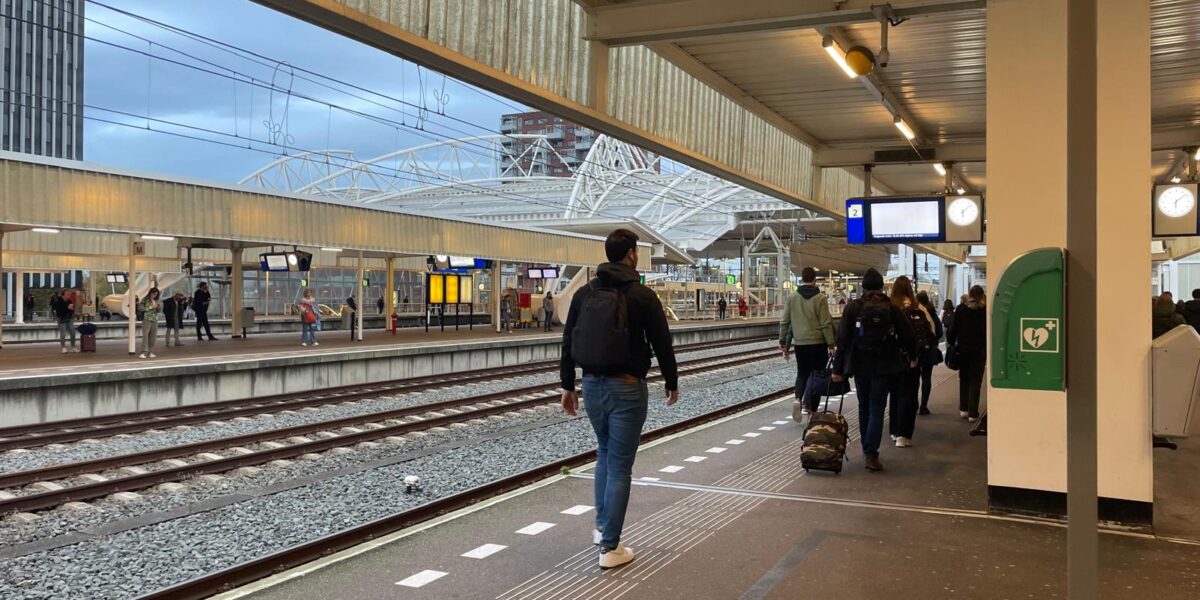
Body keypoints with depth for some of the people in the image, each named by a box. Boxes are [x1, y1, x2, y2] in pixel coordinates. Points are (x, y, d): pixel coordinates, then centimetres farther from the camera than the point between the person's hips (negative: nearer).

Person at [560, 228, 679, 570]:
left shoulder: (584, 294, 5)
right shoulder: (643, 295, -9)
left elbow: (568, 342, 7)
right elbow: (662, 343, -6)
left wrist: (568, 385, 15)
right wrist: (672, 383, 8)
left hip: (592, 384, 5)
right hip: (626, 387, -5)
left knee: (605, 454, 26)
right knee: (620, 466, 0)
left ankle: (603, 527, 29)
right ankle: (610, 547, 4)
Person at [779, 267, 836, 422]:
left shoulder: (792, 298, 1)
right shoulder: (820, 298, -9)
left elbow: (785, 322, 4)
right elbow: (826, 324, -10)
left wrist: (783, 342, 12)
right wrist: (831, 344, -5)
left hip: (799, 343, 3)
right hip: (818, 343, -3)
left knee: (802, 373, 15)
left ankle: (798, 399, -11)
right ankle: (812, 409, 10)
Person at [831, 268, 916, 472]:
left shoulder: (853, 307, -4)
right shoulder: (892, 308, -3)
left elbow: (842, 338, -6)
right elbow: (907, 337, -2)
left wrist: (838, 368, -3)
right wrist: (911, 355, 18)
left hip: (860, 365, 1)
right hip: (883, 367, -1)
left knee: (864, 407, 16)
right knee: (876, 408, 0)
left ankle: (866, 448, 24)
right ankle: (871, 453, -11)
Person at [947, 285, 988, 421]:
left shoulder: (960, 309, -3)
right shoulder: (984, 310, -8)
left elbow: (954, 328, -2)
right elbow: (988, 331, -6)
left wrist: (951, 343, 8)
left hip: (963, 349, 2)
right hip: (979, 350, -2)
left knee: (964, 379, 17)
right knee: (975, 381, 4)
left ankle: (963, 409, 19)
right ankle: (972, 413, 1)